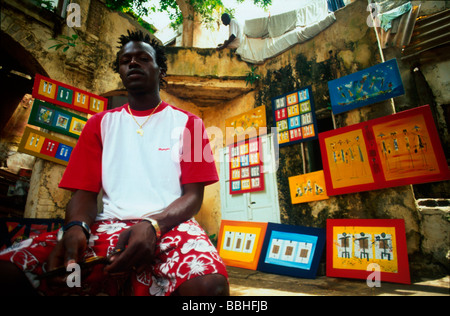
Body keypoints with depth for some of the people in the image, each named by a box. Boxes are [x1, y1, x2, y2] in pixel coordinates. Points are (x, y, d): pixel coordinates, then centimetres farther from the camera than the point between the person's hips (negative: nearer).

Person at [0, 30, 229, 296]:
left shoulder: (188, 123, 9)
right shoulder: (100, 123, 17)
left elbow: (193, 196, 1)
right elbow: (85, 191, 11)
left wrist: (153, 225, -19)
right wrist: (76, 228, -13)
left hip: (168, 225, -2)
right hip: (108, 226, 3)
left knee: (208, 284, -34)